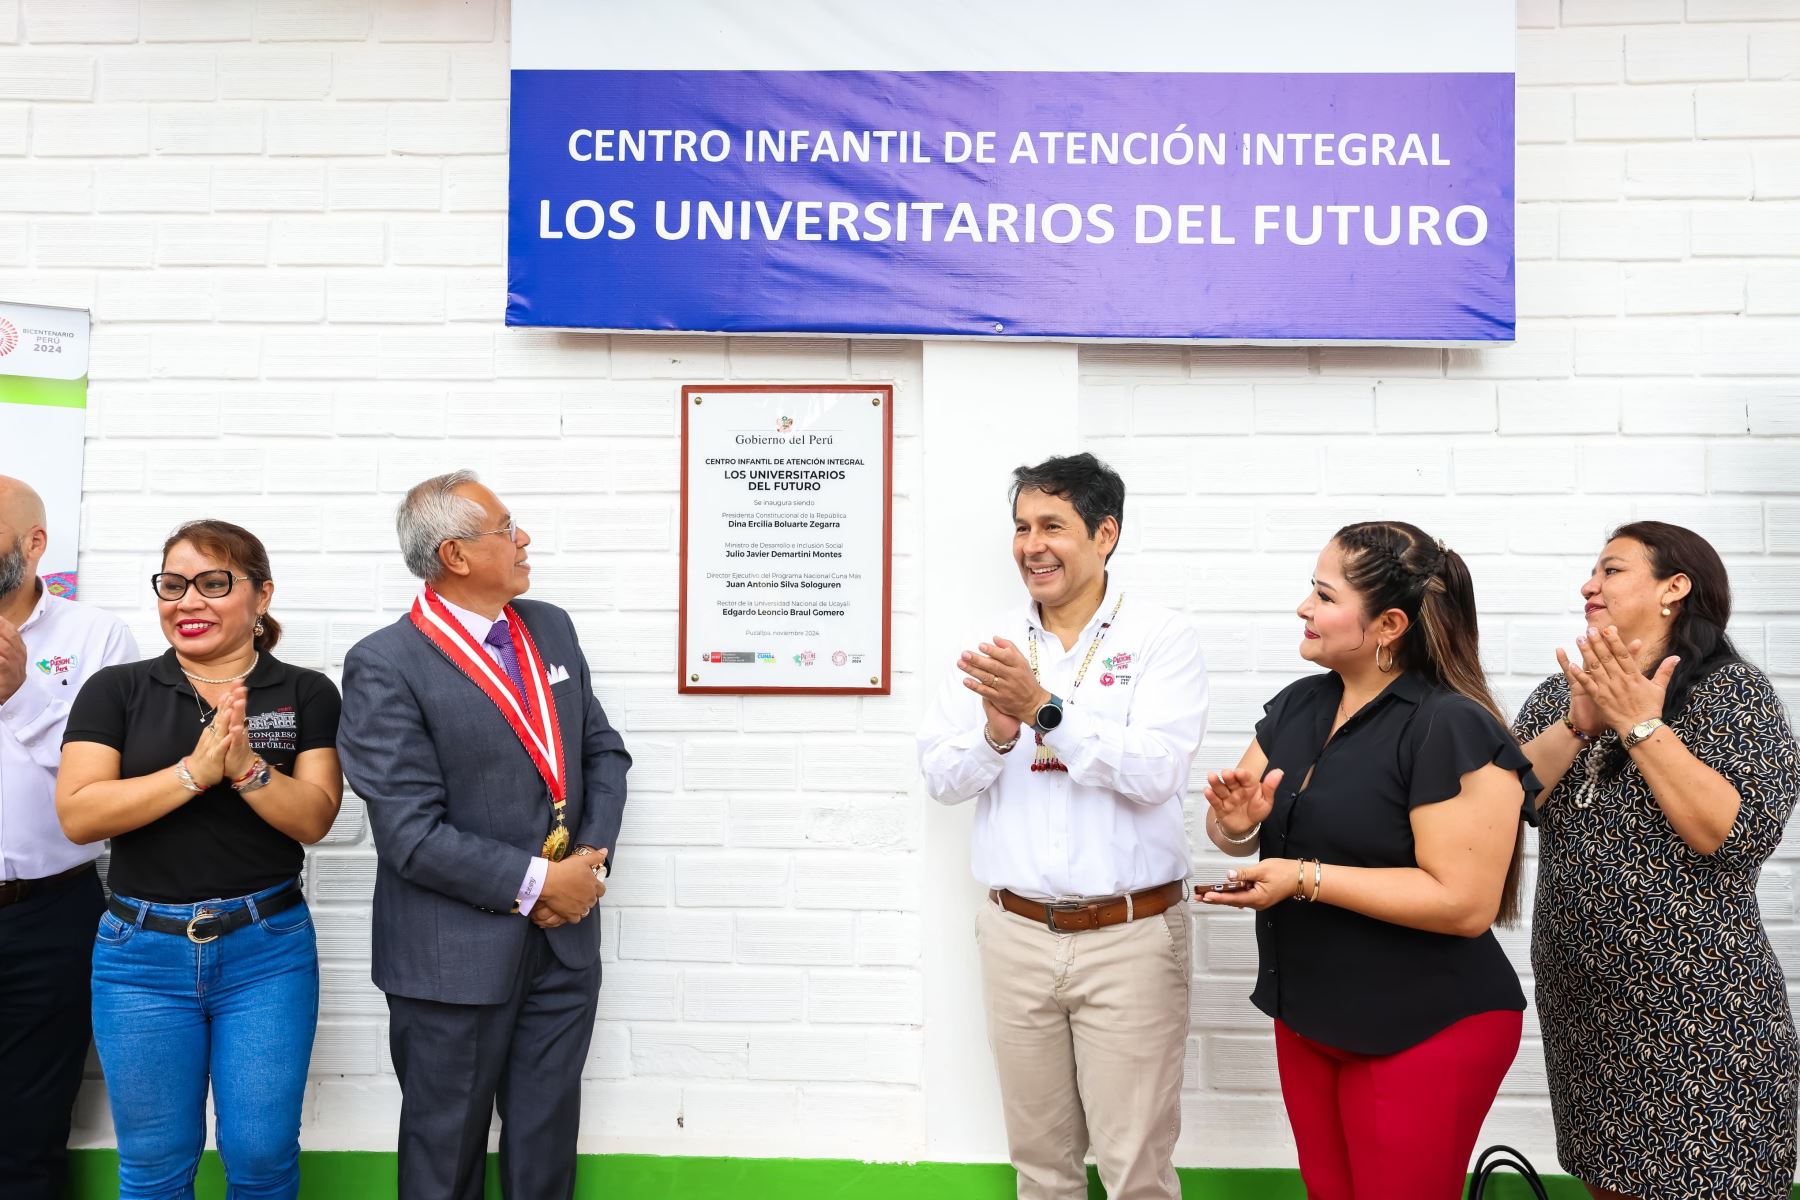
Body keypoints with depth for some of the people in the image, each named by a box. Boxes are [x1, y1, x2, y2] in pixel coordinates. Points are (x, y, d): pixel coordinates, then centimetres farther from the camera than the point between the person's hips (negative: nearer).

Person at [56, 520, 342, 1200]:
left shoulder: (305, 694, -1)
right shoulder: (116, 691, 1)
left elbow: (315, 818, -8)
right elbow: (77, 814, -10)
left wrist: (247, 767, -24)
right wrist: (195, 769, -21)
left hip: (268, 948, -1)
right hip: (142, 952, 1)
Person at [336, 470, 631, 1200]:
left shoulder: (551, 628, 4)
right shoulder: (384, 667, -15)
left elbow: (603, 750, 9)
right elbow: (412, 834, -19)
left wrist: (591, 858, -6)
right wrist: (536, 883, -16)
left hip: (565, 943, 5)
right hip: (457, 956, -5)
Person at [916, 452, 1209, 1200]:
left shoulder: (1162, 638, -6)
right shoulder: (993, 644, 4)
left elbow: (1157, 771, -18)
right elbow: (940, 779, 1)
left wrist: (1045, 709, -25)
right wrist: (997, 731, -18)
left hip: (1130, 935, -3)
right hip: (1015, 934, 3)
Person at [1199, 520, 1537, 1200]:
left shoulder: (1453, 729, -20)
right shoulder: (1296, 705, 3)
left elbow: (1465, 902, -24)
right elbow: (1230, 833, 8)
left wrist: (1307, 878, -25)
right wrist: (1237, 822, -15)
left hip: (1424, 1034, -7)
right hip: (1305, 1015, 7)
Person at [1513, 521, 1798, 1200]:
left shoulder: (1734, 692, -8)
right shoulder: (1562, 692, 6)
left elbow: (1741, 835, -21)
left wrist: (1639, 724, -22)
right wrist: (1578, 723, -18)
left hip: (1698, 1017, -5)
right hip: (1581, 1003, 5)